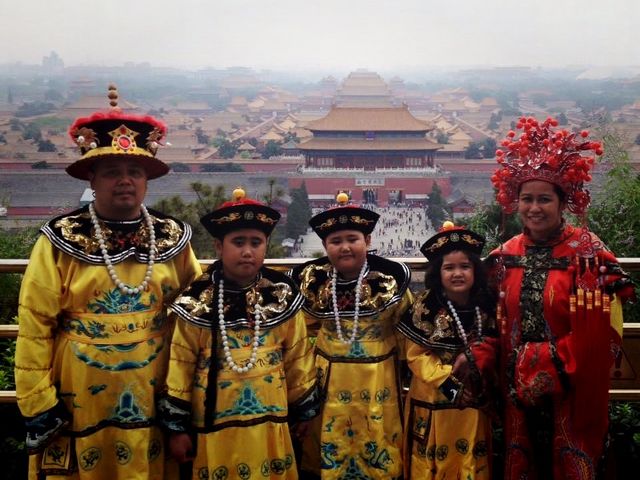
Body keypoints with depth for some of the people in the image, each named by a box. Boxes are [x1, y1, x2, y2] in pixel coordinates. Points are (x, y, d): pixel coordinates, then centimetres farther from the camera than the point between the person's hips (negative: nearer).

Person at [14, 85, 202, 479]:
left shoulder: (173, 239, 2)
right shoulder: (61, 241, -6)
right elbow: (34, 326, -6)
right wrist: (38, 403, -7)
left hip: (152, 407, 2)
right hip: (77, 410, -2)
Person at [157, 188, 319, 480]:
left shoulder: (282, 295, 0)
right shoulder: (197, 301, -5)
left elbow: (298, 356, 8)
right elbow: (181, 363, -1)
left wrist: (301, 410, 12)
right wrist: (177, 426, -1)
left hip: (270, 419, 2)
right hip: (215, 421, -1)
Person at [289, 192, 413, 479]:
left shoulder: (391, 277, -11)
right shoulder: (311, 279, -6)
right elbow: (305, 326, 12)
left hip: (378, 378, -1)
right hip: (329, 378, 1)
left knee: (379, 451, 9)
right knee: (330, 449, 11)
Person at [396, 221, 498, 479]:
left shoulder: (487, 306, 1)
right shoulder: (426, 306, -9)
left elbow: (493, 348, 4)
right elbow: (416, 355, -10)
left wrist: (473, 356, -15)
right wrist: (448, 379, -18)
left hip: (475, 402, 3)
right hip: (434, 402, -3)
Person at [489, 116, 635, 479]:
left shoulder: (588, 253, -11)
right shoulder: (505, 256, 3)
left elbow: (598, 335, -15)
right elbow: (499, 327, 7)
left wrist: (552, 367, -13)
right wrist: (514, 377, -1)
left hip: (571, 394, -4)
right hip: (521, 393, 4)